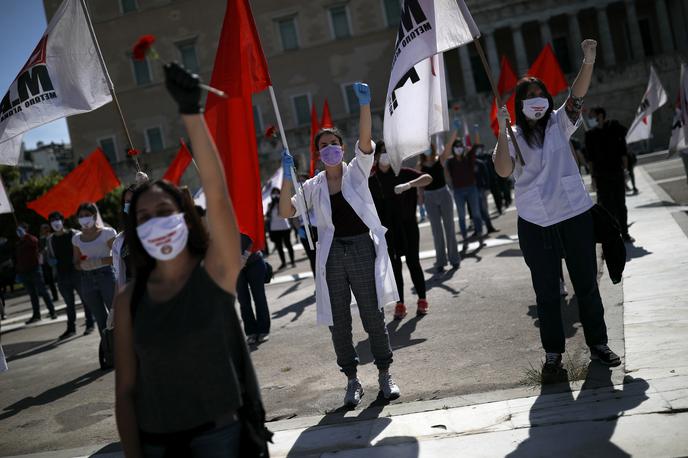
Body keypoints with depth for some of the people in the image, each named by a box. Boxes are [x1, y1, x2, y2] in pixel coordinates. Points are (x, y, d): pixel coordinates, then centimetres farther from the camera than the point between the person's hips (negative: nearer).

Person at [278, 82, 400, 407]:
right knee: (339, 321, 6)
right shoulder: (314, 186, 8)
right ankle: (352, 380, 19)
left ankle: (384, 374, 18)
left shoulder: (357, 172, 4)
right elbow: (286, 212, -1)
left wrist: (365, 105, -25)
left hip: (362, 249, -2)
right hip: (332, 255, 2)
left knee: (373, 315, 3)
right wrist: (287, 177, -12)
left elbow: (365, 140, -13)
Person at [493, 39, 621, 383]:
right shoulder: (514, 136, 2)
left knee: (586, 282, 9)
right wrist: (502, 132, -21)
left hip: (575, 214, 1)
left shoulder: (559, 123, 6)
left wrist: (588, 61, -22)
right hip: (535, 223, -1)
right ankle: (553, 355, 14)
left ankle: (598, 343, 22)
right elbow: (503, 170, -14)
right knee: (546, 291, 6)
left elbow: (577, 95, -9)